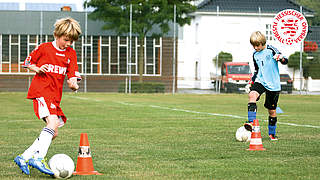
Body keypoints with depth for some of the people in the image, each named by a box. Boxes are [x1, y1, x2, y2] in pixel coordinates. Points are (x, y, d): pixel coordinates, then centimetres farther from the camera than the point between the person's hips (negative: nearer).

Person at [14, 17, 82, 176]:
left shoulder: (71, 53, 12)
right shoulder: (44, 48, 0)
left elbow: (73, 76, 6)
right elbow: (28, 62, 13)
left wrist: (73, 84, -17)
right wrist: (37, 69, -7)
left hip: (55, 96, 7)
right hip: (41, 91, -7)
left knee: (53, 133, 5)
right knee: (53, 122, -28)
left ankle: (24, 158, 13)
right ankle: (38, 158, -35)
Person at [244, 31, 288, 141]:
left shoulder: (270, 50, -6)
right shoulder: (255, 55, 11)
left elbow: (285, 61, -11)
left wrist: (281, 58, -33)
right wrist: (252, 81, 17)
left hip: (273, 84, -3)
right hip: (260, 81, 3)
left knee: (272, 110, 4)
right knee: (252, 95, -29)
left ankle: (272, 134, 23)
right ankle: (251, 122, -35)